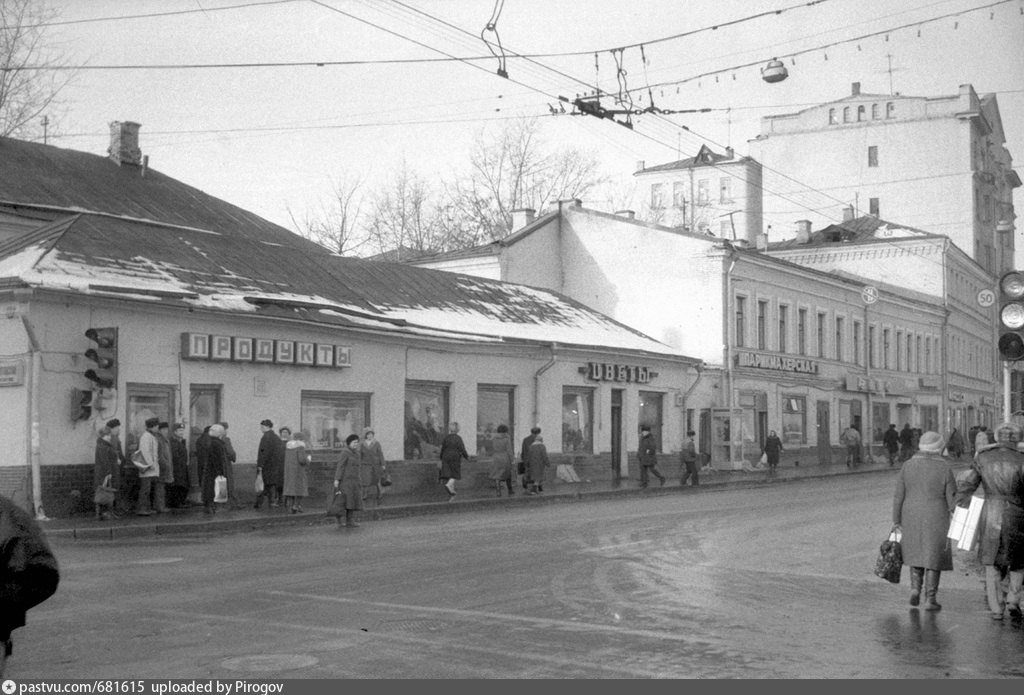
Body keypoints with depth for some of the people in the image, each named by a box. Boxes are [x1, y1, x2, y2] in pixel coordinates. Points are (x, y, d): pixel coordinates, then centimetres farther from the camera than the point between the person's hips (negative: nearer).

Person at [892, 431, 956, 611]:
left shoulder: (908, 465, -3)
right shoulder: (944, 467, -10)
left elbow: (898, 496, -3)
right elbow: (952, 498, -7)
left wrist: (896, 521, 3)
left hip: (912, 518, 2)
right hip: (936, 519, -2)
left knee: (917, 553, 21)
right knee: (933, 557, 7)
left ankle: (915, 588, 6)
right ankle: (929, 599, 6)